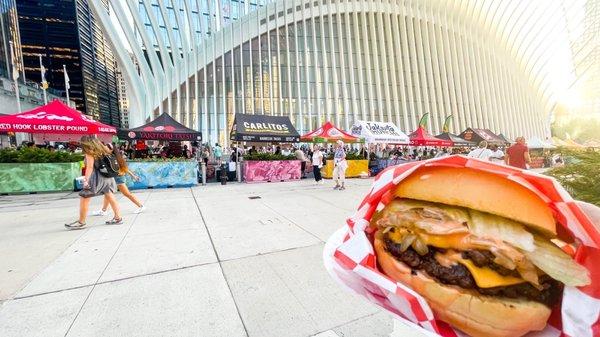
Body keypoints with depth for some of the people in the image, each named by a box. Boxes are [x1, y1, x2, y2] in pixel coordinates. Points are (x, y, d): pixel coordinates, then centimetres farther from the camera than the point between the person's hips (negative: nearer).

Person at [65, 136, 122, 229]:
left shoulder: (90, 153, -7)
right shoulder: (102, 150, 13)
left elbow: (90, 167, -14)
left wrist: (86, 180, -15)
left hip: (97, 177, -8)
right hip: (108, 177, 8)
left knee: (84, 198, 3)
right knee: (110, 197, 11)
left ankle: (81, 222, 9)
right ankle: (118, 217, 13)